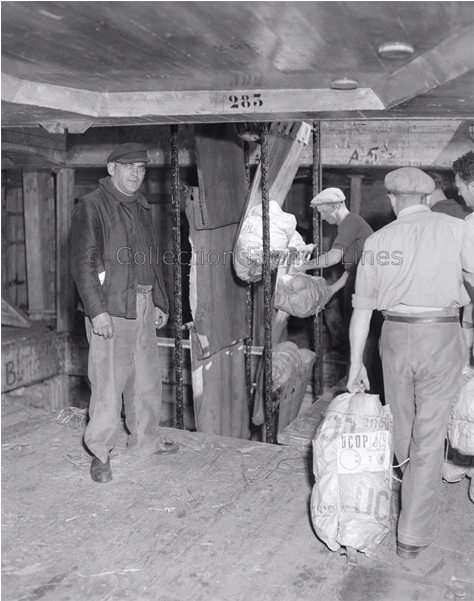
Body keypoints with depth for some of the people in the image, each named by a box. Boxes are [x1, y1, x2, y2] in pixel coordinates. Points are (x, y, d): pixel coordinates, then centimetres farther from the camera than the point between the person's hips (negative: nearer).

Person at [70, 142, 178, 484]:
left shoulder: (142, 208, 18)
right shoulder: (91, 206, -6)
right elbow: (83, 262, -12)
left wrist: (160, 302, 18)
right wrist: (97, 310, -18)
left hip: (144, 305, 7)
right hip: (110, 308, -7)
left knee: (147, 378, 13)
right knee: (109, 381, -4)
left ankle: (146, 440, 29)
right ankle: (101, 453, 10)